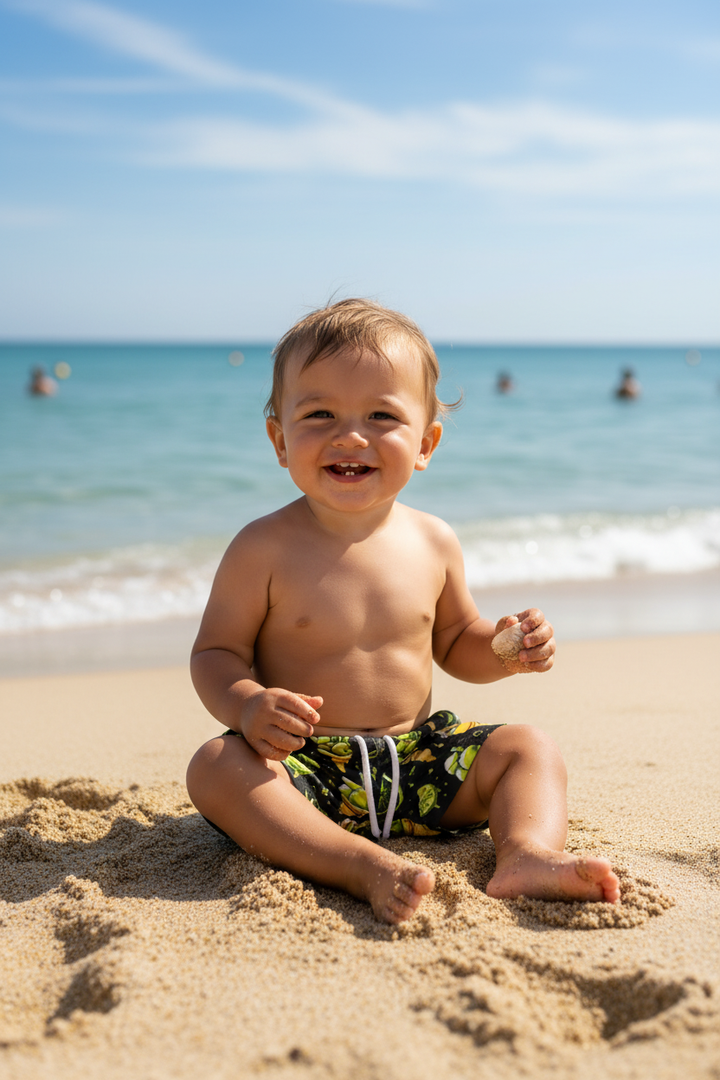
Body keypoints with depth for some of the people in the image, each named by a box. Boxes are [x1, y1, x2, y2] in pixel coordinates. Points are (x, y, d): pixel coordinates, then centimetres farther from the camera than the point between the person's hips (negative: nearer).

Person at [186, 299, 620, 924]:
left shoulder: (433, 542, 2)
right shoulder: (264, 549, -9)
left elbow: (452, 642, 17)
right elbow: (216, 652, -5)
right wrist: (247, 706, -26)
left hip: (417, 758, 4)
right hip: (305, 765, -4)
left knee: (530, 748, -4)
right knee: (215, 767, -31)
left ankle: (527, 856, -28)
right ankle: (366, 868, -38)